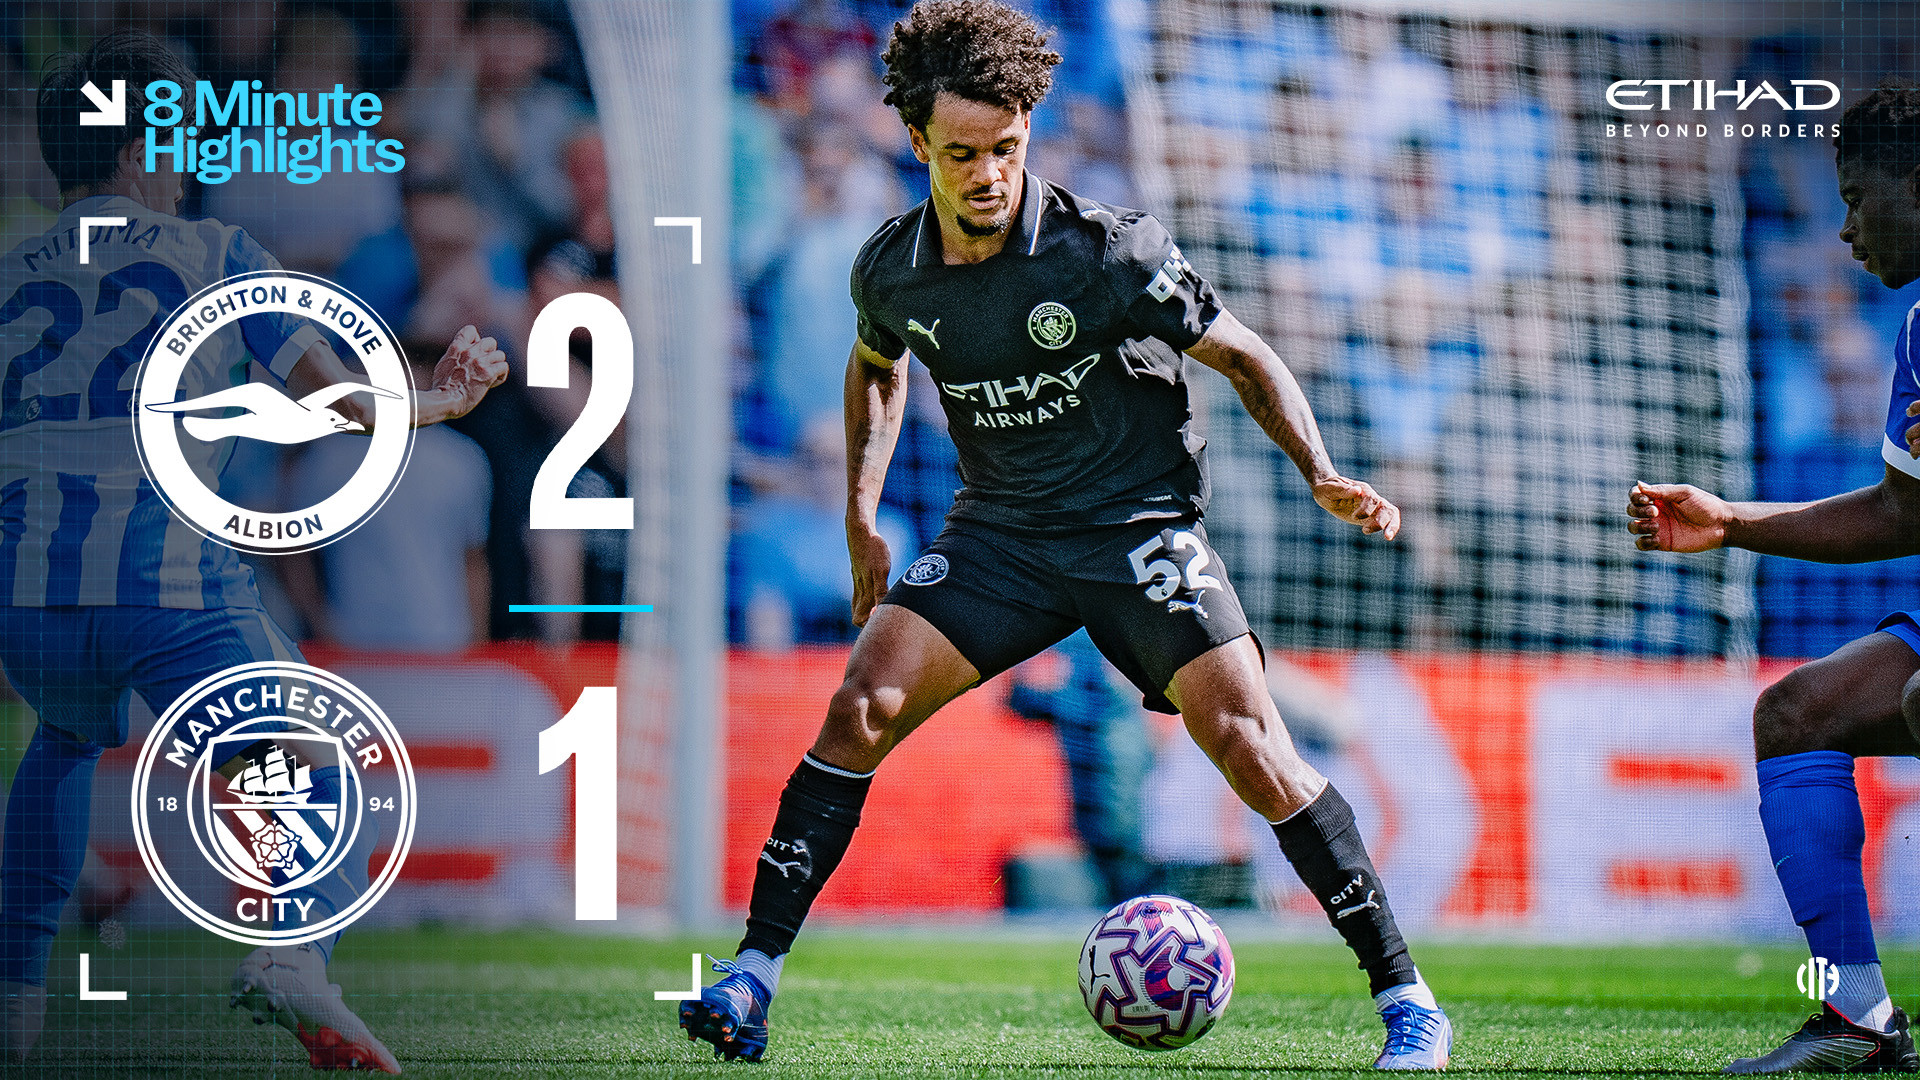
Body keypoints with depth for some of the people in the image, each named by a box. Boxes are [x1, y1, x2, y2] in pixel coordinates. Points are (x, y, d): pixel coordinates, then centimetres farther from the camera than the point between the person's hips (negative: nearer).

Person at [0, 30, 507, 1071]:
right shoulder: (210, 252, 9)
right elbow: (353, 399, 6)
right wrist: (443, 396, 25)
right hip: (177, 587, -4)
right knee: (336, 798, 10)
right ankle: (294, 952, -22)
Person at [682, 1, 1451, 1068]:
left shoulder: (1108, 250, -18)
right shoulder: (891, 270, -4)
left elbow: (1246, 357, -7)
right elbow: (877, 368, 21)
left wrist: (1323, 476, -21)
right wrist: (863, 516, 15)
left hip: (1140, 524, -4)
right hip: (1001, 531, 4)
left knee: (1250, 748, -18)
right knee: (861, 707, -15)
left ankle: (1407, 999, -10)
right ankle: (752, 978, -10)